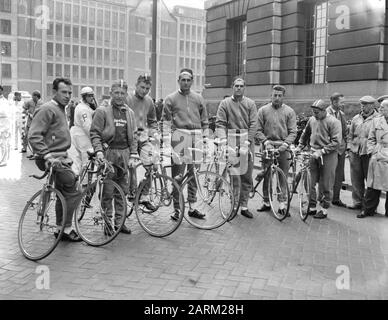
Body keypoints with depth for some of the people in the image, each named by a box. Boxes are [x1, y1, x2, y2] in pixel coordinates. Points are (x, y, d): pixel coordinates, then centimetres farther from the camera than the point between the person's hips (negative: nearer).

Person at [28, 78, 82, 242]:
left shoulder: (60, 109, 19)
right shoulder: (47, 109, -13)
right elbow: (34, 136, -22)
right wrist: (48, 156, -30)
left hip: (60, 157, 10)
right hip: (53, 159, -10)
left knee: (64, 194, 15)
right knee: (74, 192, -11)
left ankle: (61, 229, 26)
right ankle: (66, 228, -1)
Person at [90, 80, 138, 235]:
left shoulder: (129, 113, 14)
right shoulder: (102, 111, -1)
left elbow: (133, 136, 15)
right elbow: (94, 133, -5)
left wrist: (132, 155, 8)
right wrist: (98, 151, -17)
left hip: (124, 154, 5)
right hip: (108, 153, -4)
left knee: (122, 190, 8)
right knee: (107, 191, -1)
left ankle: (119, 221, 17)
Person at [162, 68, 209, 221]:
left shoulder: (198, 98, 15)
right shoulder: (171, 98, 7)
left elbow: (205, 121, 17)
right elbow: (165, 122, 5)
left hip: (196, 137, 3)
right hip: (179, 137, -3)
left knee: (194, 173, 6)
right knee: (177, 175, -5)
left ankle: (192, 207, 14)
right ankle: (177, 209, 3)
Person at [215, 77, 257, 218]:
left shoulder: (250, 103, 9)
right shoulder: (225, 103, 7)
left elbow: (254, 123, 1)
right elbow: (220, 123, -1)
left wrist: (248, 140, -11)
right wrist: (223, 139, -15)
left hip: (247, 140, 2)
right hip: (231, 140, -2)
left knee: (247, 176, 4)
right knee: (234, 174, -3)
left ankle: (244, 206, 14)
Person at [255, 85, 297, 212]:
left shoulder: (289, 112, 7)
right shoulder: (263, 110, 7)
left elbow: (293, 131, 2)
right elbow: (258, 130, 3)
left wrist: (286, 143, -13)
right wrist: (266, 142, -12)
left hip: (283, 148, 0)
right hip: (268, 147, 1)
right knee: (266, 176, 5)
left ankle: (283, 203, 9)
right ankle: (266, 202, 15)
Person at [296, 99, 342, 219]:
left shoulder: (333, 122, -9)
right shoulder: (312, 120, 8)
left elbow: (336, 142, -15)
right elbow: (305, 134, 25)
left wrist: (321, 151, -19)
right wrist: (300, 146, 18)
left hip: (328, 155, -5)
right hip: (314, 155, 5)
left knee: (326, 185, 1)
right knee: (310, 182, 6)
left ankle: (324, 209, 12)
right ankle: (312, 207, 17)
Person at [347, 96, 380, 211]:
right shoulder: (356, 118, 13)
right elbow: (350, 135, 19)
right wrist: (350, 148, 10)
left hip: (369, 154, -4)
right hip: (355, 153, 4)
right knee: (356, 179, 7)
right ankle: (357, 202, 18)